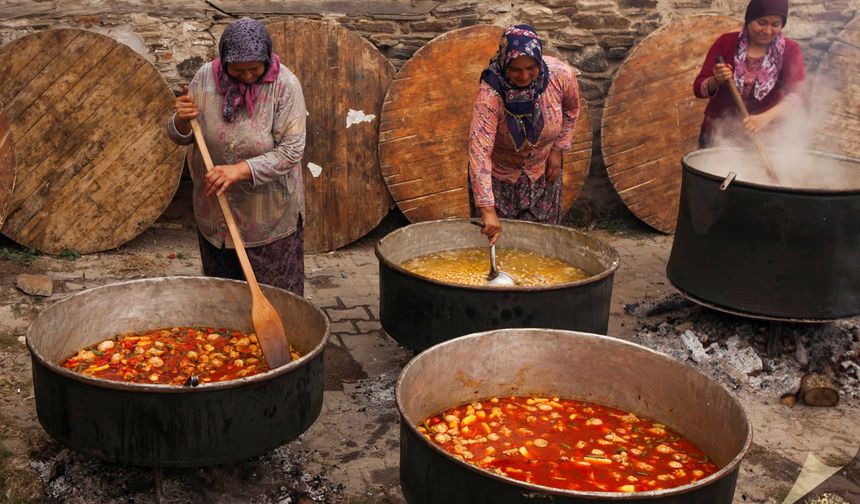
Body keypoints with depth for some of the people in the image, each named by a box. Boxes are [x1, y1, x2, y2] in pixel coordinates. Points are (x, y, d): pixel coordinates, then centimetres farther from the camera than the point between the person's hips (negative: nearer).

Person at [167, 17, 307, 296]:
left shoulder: (285, 85, -16)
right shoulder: (205, 77, -6)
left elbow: (291, 150, -20)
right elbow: (181, 138, 4)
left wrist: (240, 169, -30)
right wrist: (181, 120, -19)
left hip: (269, 218, -3)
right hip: (214, 215, 3)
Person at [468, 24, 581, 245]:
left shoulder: (561, 75, -23)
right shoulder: (490, 92, -33)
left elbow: (571, 110, 2)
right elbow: (479, 150, -41)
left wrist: (558, 149, -2)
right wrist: (487, 210, -48)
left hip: (542, 171, 3)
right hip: (498, 173, -3)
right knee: (493, 237, 4)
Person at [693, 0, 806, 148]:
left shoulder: (790, 51, -8)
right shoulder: (726, 43, -6)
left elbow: (796, 94, -22)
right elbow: (699, 88, -6)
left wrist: (766, 117, -39)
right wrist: (716, 81, -28)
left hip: (763, 139, 0)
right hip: (719, 134, 0)